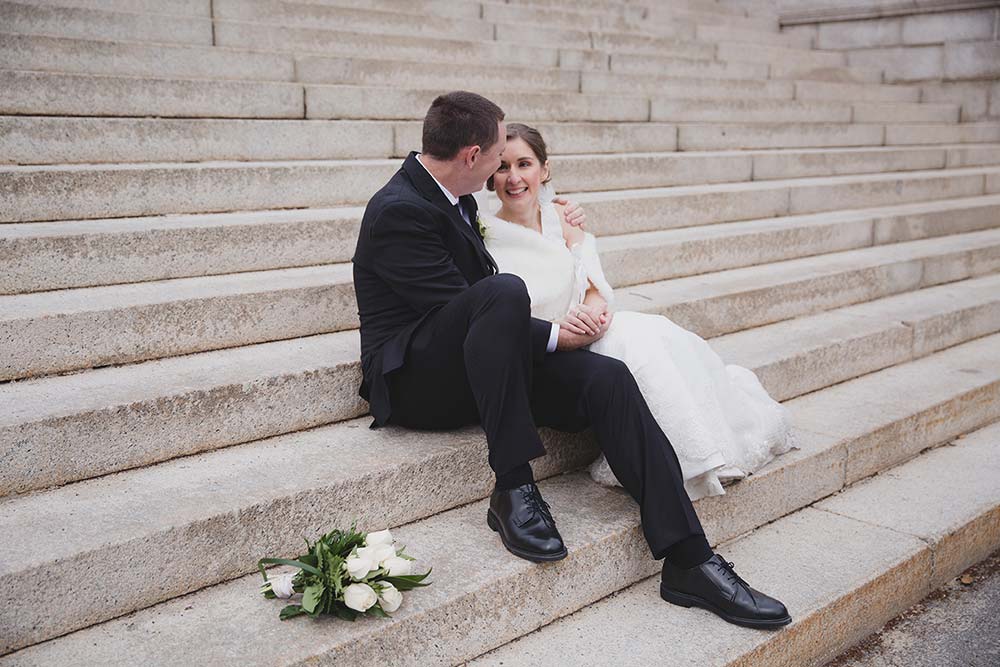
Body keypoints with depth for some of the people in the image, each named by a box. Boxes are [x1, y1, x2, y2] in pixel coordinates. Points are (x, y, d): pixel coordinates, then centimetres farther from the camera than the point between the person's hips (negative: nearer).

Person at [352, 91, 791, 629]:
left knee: (607, 377, -17)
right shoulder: (398, 211, -15)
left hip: (477, 368, 8)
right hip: (415, 379, -8)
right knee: (503, 291, -37)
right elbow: (456, 304, -20)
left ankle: (689, 560, -21)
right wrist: (555, 337, -15)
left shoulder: (453, 198, 13)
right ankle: (513, 488, -30)